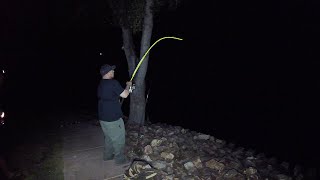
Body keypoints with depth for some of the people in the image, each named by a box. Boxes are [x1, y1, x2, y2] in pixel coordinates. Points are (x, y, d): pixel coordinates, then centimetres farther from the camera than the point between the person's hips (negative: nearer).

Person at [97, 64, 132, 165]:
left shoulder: (100, 84, 9)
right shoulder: (113, 83, -20)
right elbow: (124, 95, -18)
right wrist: (128, 85, 0)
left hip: (103, 117, 9)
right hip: (113, 118, -9)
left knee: (109, 137, 23)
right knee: (119, 138, 6)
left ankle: (107, 155, 36)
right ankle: (120, 159, 17)